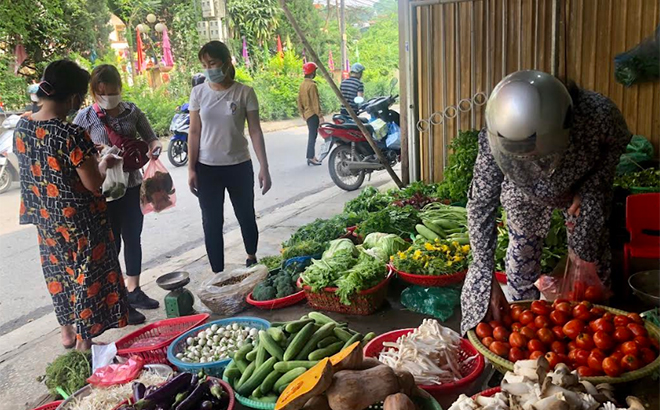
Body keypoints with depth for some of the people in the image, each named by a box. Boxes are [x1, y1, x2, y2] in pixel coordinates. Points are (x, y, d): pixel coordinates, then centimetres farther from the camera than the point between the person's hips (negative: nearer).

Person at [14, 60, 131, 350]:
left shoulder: (22, 127, -3)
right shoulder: (73, 135, -26)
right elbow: (93, 184, -21)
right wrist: (103, 165, -1)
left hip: (45, 219, 7)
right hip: (80, 221, -7)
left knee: (60, 274, 23)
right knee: (86, 278, 10)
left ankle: (67, 334, 40)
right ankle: (84, 343, 23)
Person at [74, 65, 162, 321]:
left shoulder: (132, 111, 2)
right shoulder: (86, 117, -7)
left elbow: (151, 138, 9)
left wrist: (155, 147, -14)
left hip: (132, 186, 4)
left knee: (133, 239, 15)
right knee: (111, 244, 4)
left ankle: (133, 290, 32)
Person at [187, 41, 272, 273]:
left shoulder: (244, 93, -6)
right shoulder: (199, 93, -1)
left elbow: (255, 131, -6)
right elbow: (194, 132, 1)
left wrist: (264, 168, -10)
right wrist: (191, 169, -3)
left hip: (239, 166, -1)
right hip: (207, 168, 1)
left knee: (246, 216, 15)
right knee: (212, 223, 5)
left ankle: (252, 259, 39)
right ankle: (218, 274, 17)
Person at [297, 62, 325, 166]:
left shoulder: (302, 85, 11)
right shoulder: (312, 85, -16)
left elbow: (299, 101, 15)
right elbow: (315, 102, -19)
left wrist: (302, 113, 22)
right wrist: (320, 116, -16)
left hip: (307, 114, 9)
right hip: (313, 114, -9)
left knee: (312, 135, 15)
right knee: (313, 136, -6)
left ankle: (312, 156, 21)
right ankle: (311, 158, -6)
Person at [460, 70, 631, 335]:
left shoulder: (597, 112, -39)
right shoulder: (495, 138, -40)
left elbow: (618, 143, -12)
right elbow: (480, 207, -32)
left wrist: (589, 189, -21)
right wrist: (487, 278, -34)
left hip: (583, 188, 1)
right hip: (524, 194, 0)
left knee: (587, 263, 3)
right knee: (522, 256, 3)